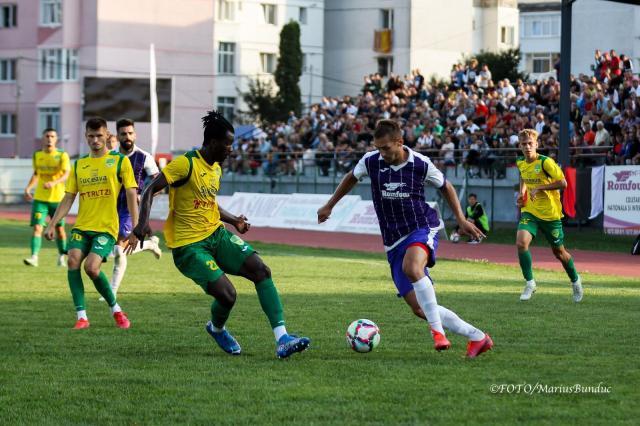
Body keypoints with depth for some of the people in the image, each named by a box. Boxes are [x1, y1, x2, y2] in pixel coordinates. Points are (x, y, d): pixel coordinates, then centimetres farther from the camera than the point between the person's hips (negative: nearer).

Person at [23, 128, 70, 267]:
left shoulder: (62, 155, -5)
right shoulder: (37, 155, 6)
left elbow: (66, 174, -16)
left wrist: (54, 183, -33)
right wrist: (28, 188, 7)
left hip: (57, 198, -2)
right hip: (40, 198, 2)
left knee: (59, 229, 7)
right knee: (37, 227, -12)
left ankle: (61, 257, 26)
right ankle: (34, 257, -16)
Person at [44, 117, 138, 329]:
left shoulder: (120, 161, 2)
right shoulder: (78, 165, 13)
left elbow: (131, 196, -2)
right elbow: (68, 199, 12)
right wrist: (51, 225, 2)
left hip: (106, 227, -4)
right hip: (81, 226, 4)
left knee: (91, 267, -21)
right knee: (73, 260, -19)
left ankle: (116, 309, 2)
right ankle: (81, 316, -14)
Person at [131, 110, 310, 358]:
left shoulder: (216, 168, 12)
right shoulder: (186, 164, -14)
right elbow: (150, 190, -16)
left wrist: (233, 221, 25)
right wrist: (143, 223, -30)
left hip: (217, 234, 8)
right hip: (188, 245, -8)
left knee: (261, 270, -12)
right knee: (227, 294, -21)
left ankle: (282, 340, -16)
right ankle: (217, 329, 17)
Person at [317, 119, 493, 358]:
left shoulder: (421, 164, -7)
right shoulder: (371, 161, -2)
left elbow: (445, 187, 11)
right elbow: (352, 178, 20)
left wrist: (461, 220, 5)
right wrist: (329, 206, 26)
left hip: (422, 229, -4)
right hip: (393, 240, 4)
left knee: (411, 267, -40)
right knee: (419, 309, -7)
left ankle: (438, 330, -31)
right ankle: (476, 337, 4)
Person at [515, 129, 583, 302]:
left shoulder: (546, 162, -18)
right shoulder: (520, 163, 2)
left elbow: (563, 183, -20)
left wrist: (539, 188, -23)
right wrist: (522, 192, 7)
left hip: (550, 213, -4)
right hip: (530, 211, 4)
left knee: (559, 252, 11)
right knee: (521, 242, -22)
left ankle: (575, 280, 38)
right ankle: (529, 283, -8)